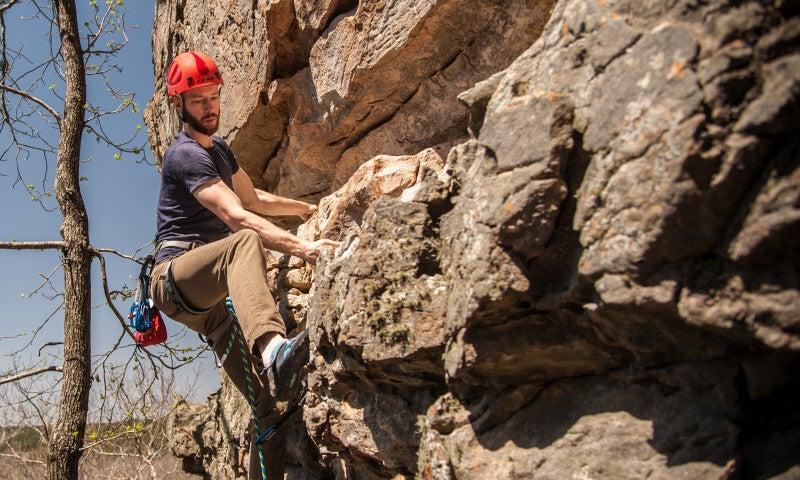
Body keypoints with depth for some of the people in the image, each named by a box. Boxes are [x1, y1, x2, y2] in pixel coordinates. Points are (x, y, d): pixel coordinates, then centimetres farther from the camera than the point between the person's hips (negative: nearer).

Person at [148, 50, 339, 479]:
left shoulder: (218, 148, 19)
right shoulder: (185, 154, -12)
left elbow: (253, 199, 32)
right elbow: (237, 217, -26)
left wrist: (310, 209, 26)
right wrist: (301, 247, -35)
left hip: (203, 290, 9)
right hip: (175, 274, -9)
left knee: (266, 400, -1)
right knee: (246, 242, -42)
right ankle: (273, 349, -65)